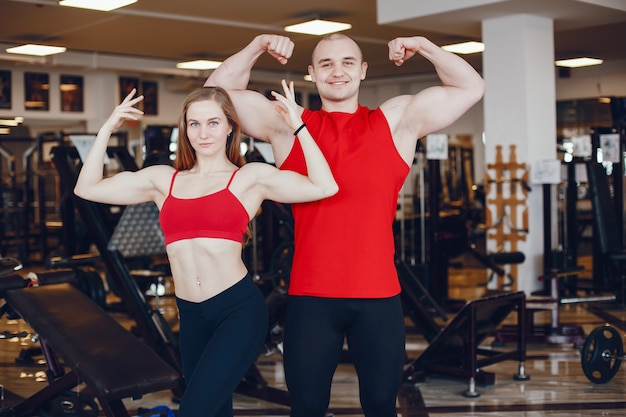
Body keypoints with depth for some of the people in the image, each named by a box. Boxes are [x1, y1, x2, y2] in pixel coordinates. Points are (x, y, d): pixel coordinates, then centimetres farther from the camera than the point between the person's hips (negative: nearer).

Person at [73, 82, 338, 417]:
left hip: (240, 310, -5)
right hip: (191, 316, 5)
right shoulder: (163, 180, 12)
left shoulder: (251, 178, 1)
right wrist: (107, 128, 8)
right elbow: (87, 188, 12)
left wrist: (297, 126, -8)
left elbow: (325, 187, -11)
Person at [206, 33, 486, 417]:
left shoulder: (397, 120, 8)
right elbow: (219, 90, 9)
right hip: (310, 297, 0)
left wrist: (423, 46, 1)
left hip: (379, 295, 1)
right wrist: (257, 46, 0)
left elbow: (471, 87, 9)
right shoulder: (288, 124, 7)